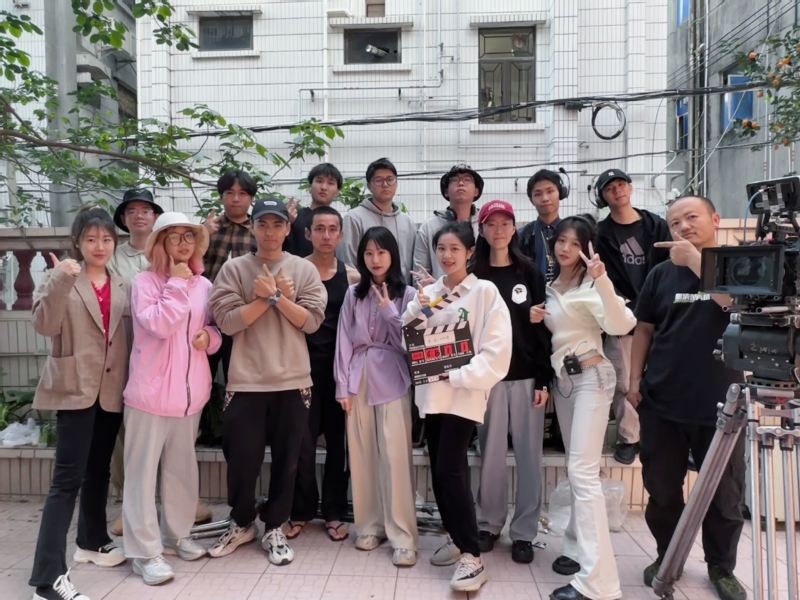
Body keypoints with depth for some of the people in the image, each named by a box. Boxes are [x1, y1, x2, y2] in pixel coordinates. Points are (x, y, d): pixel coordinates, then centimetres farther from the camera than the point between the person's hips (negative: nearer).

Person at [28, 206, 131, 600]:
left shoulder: (123, 287, 10)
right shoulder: (62, 278, -2)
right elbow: (44, 325, -17)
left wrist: (133, 383, 7)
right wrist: (61, 281, -28)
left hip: (112, 391, 5)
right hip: (75, 389, -5)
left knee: (98, 471, 18)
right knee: (68, 477, -8)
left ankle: (92, 541, 36)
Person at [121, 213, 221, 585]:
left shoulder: (203, 284, 6)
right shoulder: (145, 281, -8)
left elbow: (214, 329, 16)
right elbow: (159, 325, -22)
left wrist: (210, 336, -6)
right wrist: (177, 284, -17)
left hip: (190, 390, 5)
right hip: (151, 390, -5)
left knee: (182, 468, 16)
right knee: (143, 470, 4)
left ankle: (177, 534, 33)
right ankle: (145, 551, 15)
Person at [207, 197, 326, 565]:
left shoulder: (305, 270, 3)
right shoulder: (233, 269, 2)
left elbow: (311, 321, -6)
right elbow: (226, 321, -9)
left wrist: (277, 296, -14)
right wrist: (268, 297, -12)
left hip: (293, 382, 1)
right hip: (245, 382, 0)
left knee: (285, 461, 11)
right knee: (241, 460, 9)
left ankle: (274, 528, 30)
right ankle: (241, 523, 34)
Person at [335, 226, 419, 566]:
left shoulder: (407, 294, 1)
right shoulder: (354, 294, 9)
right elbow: (344, 340, 6)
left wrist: (389, 311, -13)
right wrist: (343, 385, 0)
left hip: (392, 381, -3)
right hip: (359, 379, 3)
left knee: (395, 456, -6)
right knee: (363, 455, 7)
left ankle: (402, 537, 2)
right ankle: (369, 525, 21)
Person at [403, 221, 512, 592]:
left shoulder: (485, 291, -5)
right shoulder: (429, 291, 9)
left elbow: (497, 350, -11)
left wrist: (459, 375, -16)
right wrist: (417, 311, -10)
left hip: (464, 393, -5)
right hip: (431, 391, 6)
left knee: (450, 469, -13)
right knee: (438, 469, 11)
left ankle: (472, 557, -4)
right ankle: (456, 538, 28)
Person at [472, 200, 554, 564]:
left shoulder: (529, 272, 4)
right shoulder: (474, 275, 4)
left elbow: (543, 327, 1)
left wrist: (544, 379, -4)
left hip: (526, 375, 0)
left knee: (528, 453, 5)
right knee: (491, 451, 6)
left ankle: (524, 532, 18)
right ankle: (489, 523, 23)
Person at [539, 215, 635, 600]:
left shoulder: (590, 286, -9)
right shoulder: (551, 286, 13)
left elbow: (621, 325, -27)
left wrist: (601, 279, -35)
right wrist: (536, 320, 6)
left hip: (590, 377, -8)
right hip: (562, 378, 8)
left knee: (583, 471, -13)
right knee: (575, 469, 14)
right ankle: (579, 548, 26)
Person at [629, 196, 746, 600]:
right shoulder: (661, 274, 4)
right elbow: (644, 329, 9)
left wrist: (696, 260, -22)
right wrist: (635, 380, 2)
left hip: (720, 404, -1)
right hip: (662, 403, 2)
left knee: (726, 495, 9)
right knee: (662, 490, 10)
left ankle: (722, 567, 30)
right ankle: (667, 558, 30)